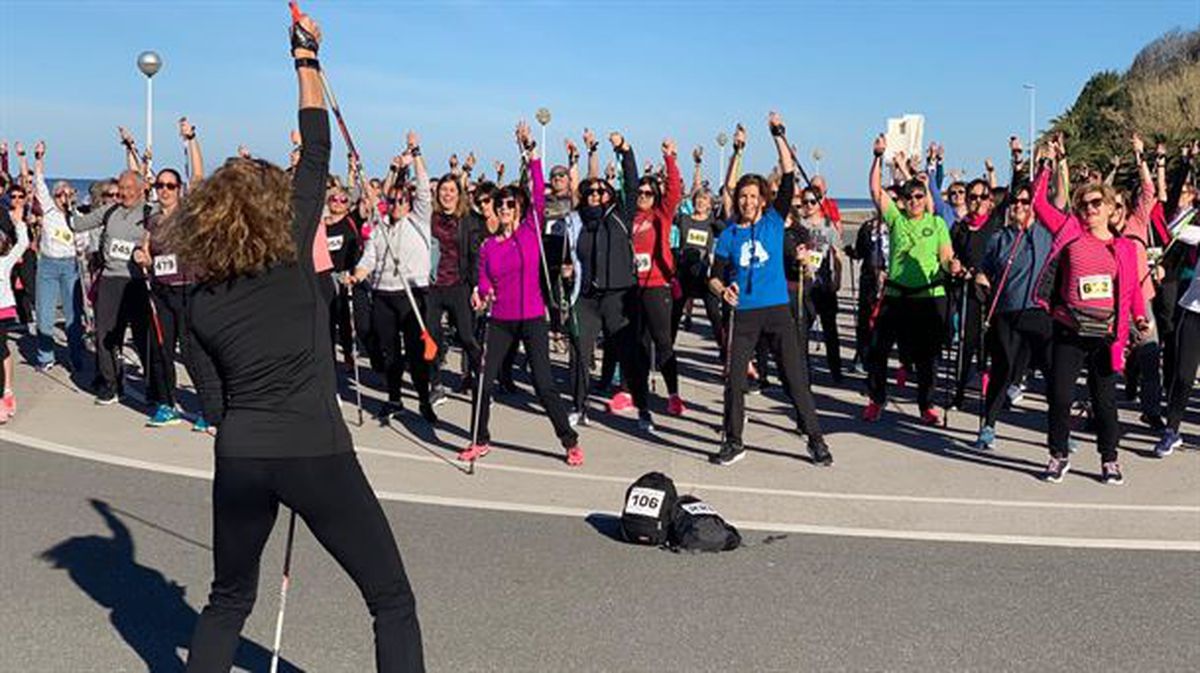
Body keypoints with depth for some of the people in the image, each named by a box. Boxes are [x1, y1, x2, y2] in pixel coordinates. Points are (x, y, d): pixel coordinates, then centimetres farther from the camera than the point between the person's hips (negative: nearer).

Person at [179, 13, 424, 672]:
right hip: (317, 452, -4)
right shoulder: (290, 254, -2)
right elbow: (316, 154, 6)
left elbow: (213, 402, 7)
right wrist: (306, 58, 15)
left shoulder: (201, 300, 8)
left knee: (228, 599, 24)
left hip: (238, 456, 4)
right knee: (391, 599, 6)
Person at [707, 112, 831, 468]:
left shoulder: (774, 221, 5)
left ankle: (815, 439, 9)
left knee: (795, 377, 0)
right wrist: (723, 290, -14)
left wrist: (778, 134, -2)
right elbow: (715, 277, 8)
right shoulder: (728, 235, 7)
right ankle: (733, 442, 15)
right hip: (743, 314, 1)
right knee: (734, 378, 1)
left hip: (777, 310, -1)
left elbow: (788, 176, 0)